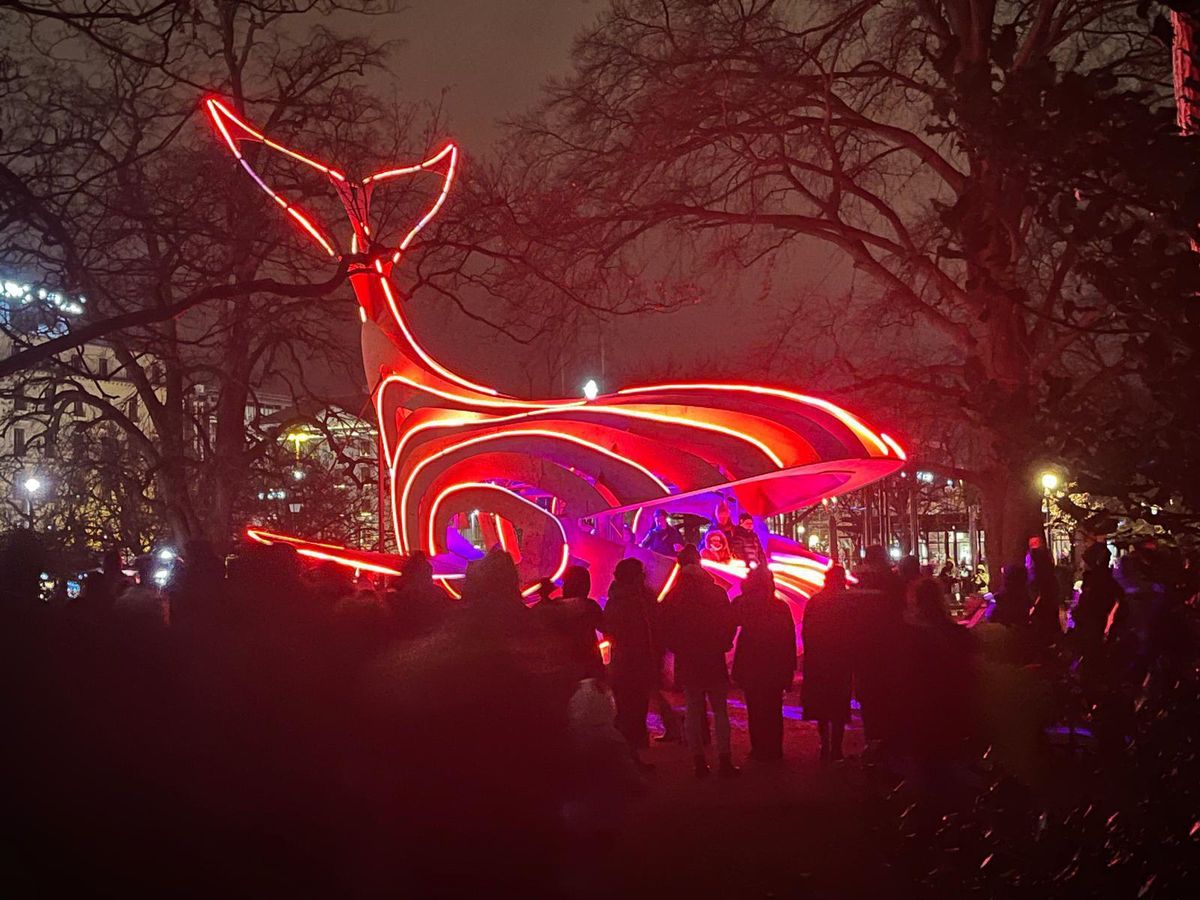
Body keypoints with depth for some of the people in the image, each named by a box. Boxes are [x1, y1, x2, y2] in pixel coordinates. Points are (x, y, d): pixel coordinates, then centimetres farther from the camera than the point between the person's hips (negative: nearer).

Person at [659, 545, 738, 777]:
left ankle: (699, 761, 5)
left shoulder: (672, 597, -3)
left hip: (687, 662, 1)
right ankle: (724, 760, 2)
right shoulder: (716, 592, -6)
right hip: (714, 661, -1)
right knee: (720, 710, 6)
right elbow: (728, 624, -2)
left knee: (693, 711, 7)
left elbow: (666, 631, 1)